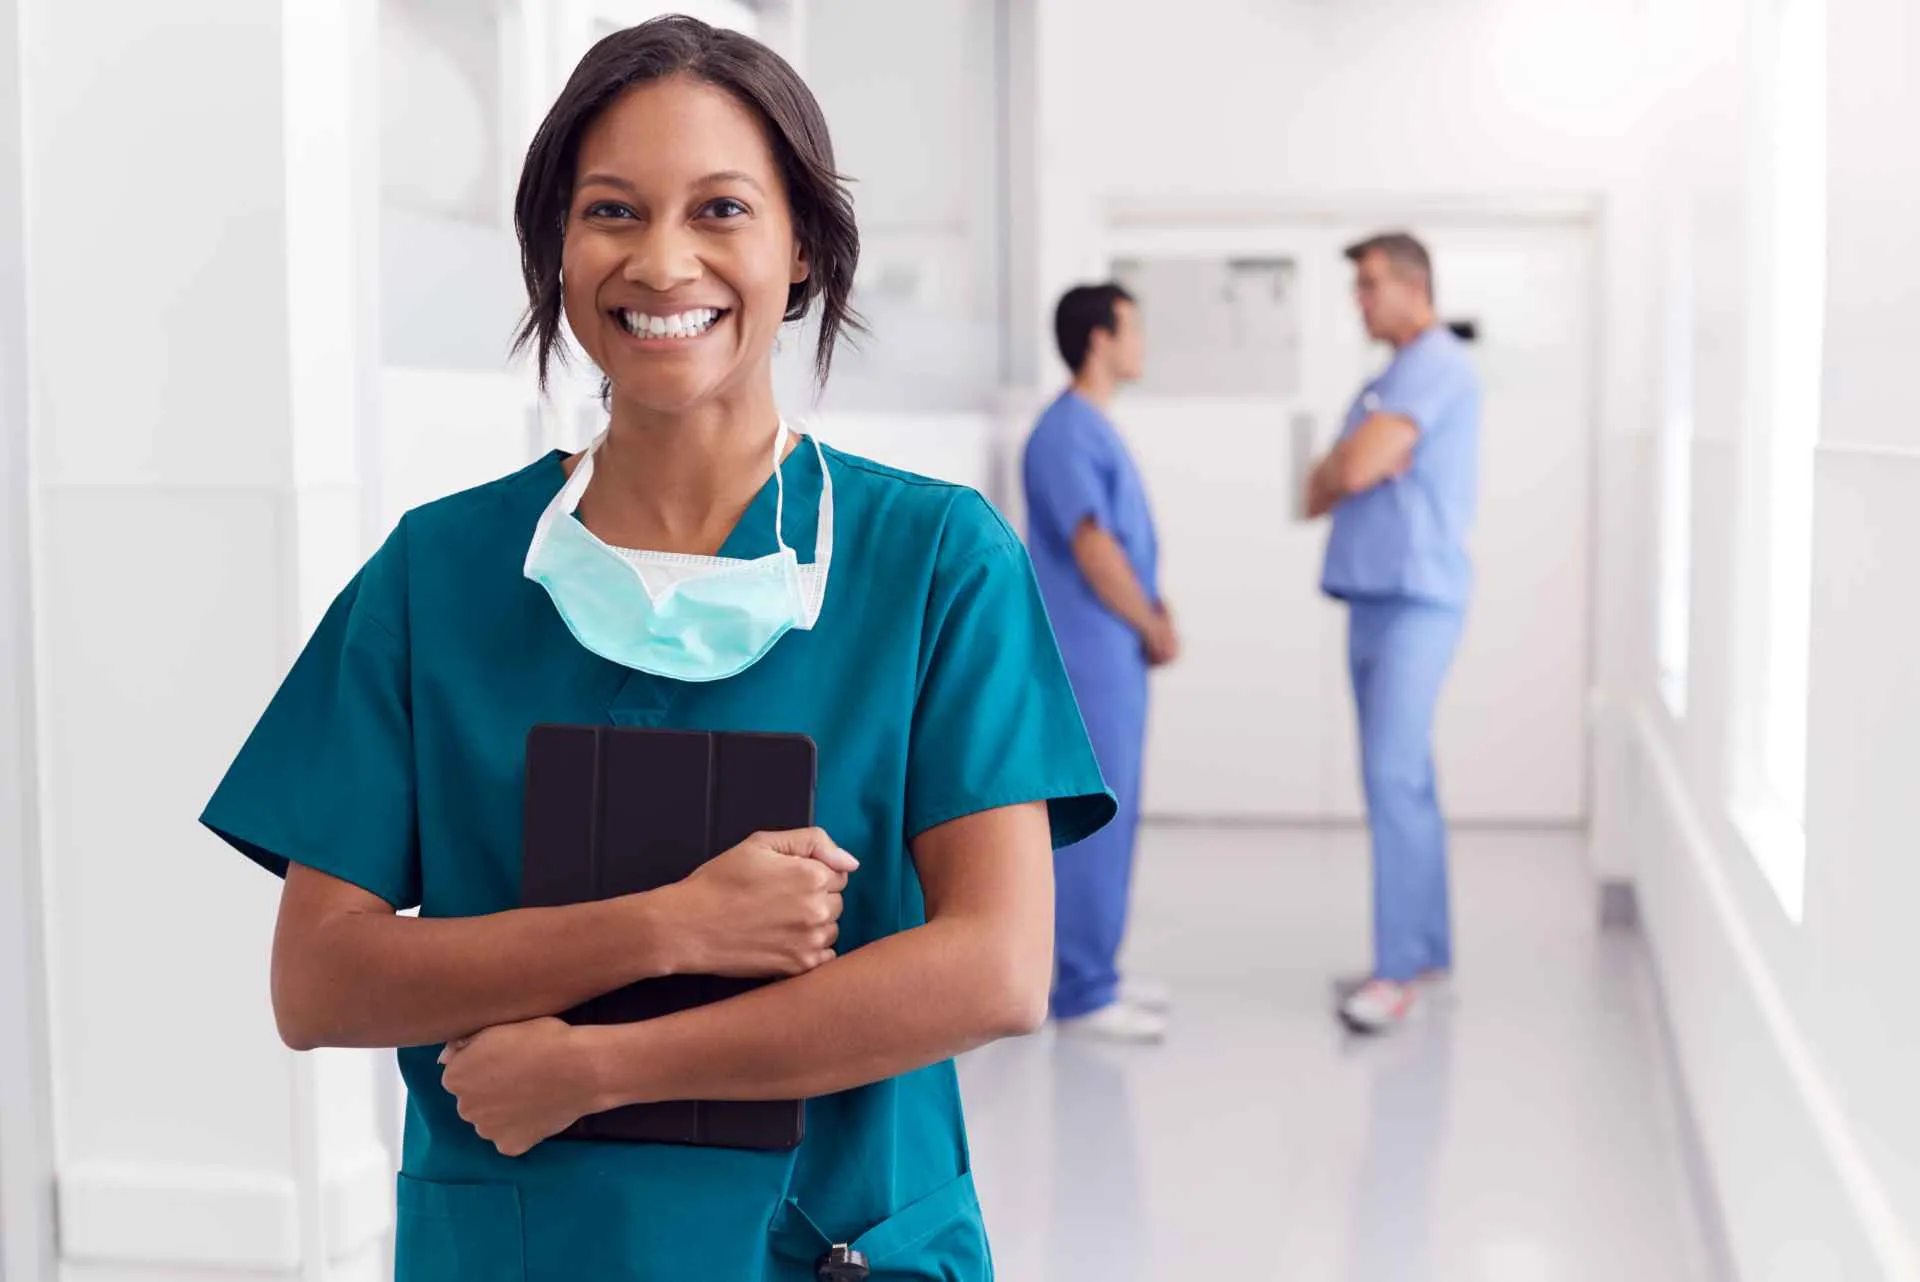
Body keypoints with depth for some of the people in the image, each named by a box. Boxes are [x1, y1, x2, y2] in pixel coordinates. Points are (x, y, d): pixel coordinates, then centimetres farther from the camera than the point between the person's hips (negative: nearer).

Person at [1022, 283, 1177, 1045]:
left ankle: (1096, 974, 22)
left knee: (1110, 818, 14)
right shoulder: (1065, 434, -15)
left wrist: (1157, 619, 4)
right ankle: (1082, 995, 0)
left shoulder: (1096, 430, 16)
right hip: (1090, 656, -10)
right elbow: (1093, 550, -20)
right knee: (1091, 821, -6)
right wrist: (1154, 630, -9)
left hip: (1117, 655, 10)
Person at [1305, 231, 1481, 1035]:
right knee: (1402, 777, 11)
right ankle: (1426, 947, 18)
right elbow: (1321, 492, 17)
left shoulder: (1436, 365, -9)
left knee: (1393, 776, -14)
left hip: (1414, 600, -9)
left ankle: (1401, 968, -13)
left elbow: (1355, 468, -18)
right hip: (1373, 599, 10)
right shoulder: (1386, 383, 20)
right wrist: (1342, 474, -4)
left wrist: (1341, 467, 3)